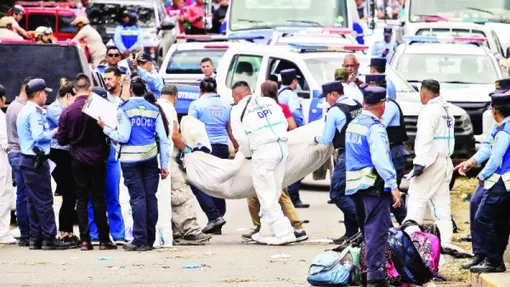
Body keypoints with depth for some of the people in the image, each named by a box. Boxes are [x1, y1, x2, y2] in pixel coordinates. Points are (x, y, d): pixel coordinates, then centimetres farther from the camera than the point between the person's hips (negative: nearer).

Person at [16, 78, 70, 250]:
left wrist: (50, 133, 15)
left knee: (33, 202, 10)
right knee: (44, 201, -7)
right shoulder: (34, 112, -14)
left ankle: (36, 238, 11)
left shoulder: (23, 112, 17)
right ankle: (49, 238, -7)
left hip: (27, 160, 10)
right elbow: (39, 136, -23)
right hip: (37, 161, -10)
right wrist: (53, 133, -7)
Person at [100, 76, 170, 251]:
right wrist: (164, 165, 9)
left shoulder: (124, 110, -5)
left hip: (130, 158, -3)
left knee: (137, 198, -4)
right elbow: (163, 140, 5)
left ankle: (140, 240, -7)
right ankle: (150, 239, 11)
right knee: (150, 197, 6)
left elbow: (123, 137, -11)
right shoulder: (154, 110, 7)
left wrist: (105, 128, 2)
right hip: (150, 158, 3)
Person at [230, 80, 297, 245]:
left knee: (267, 195, -1)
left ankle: (283, 232, -10)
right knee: (273, 193, 14)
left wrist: (246, 154, 18)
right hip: (282, 145, 6)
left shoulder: (238, 110, 3)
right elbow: (284, 124, 15)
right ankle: (266, 232, 20)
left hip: (263, 150, -6)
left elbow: (242, 139, 1)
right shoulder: (269, 102, 19)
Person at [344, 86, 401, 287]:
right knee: (377, 232, -9)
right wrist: (393, 186, -25)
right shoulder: (375, 128, -14)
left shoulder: (352, 125, 14)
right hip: (375, 186, -9)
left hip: (355, 185, 9)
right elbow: (380, 160, -24)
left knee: (366, 231, 18)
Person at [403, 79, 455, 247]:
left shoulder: (429, 111, -12)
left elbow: (425, 139, -21)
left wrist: (420, 162, -24)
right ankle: (445, 242, 5)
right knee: (441, 203, 8)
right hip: (445, 161, 9)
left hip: (431, 162, -9)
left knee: (416, 198, -8)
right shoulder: (446, 111, 16)